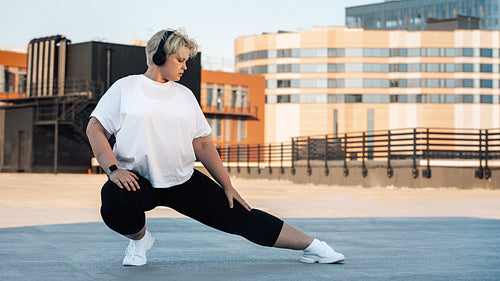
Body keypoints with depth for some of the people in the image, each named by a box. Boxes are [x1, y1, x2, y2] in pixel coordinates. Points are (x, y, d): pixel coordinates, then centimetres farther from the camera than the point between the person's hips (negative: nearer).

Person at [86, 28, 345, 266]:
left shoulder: (184, 95, 13)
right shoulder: (125, 87, 3)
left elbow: (202, 144, 14)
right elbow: (95, 128, -2)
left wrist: (227, 186, 9)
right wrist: (113, 169, -17)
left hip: (183, 180, 3)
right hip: (136, 179, -3)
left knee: (238, 215, -4)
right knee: (114, 204, -36)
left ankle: (311, 246, 3)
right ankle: (139, 237, -1)